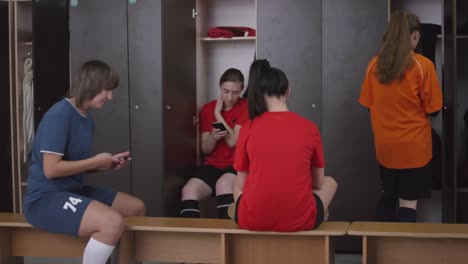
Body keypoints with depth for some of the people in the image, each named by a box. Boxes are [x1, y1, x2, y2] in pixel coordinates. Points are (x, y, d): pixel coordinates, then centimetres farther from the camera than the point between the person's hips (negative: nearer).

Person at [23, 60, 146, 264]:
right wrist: (96, 161, -14)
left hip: (74, 191, 10)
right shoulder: (59, 115, -18)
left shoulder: (87, 119, 10)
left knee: (137, 207, 14)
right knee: (112, 222, -32)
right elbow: (51, 169, -23)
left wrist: (108, 164, 1)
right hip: (45, 198, -10)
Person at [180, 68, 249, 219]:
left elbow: (233, 141, -12)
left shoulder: (246, 107, -2)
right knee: (189, 190, -27)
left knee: (224, 184, -38)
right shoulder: (207, 109, 8)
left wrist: (218, 114, -6)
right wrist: (213, 137, -14)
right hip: (212, 165, 4)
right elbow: (205, 150, 8)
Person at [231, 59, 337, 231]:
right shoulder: (310, 128, -1)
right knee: (329, 183, 30)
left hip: (253, 220, 1)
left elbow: (241, 185, 7)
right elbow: (318, 183, 11)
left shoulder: (248, 129, -2)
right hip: (299, 220, 0)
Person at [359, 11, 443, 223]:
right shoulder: (423, 65, -14)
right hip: (414, 145, -4)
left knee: (387, 196, 20)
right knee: (408, 202, 2)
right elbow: (432, 109, -7)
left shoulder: (374, 64, -2)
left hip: (384, 145, 5)